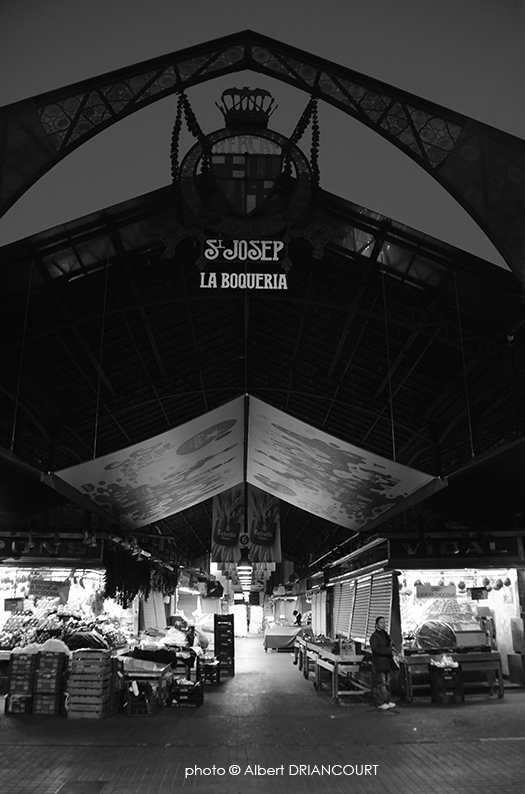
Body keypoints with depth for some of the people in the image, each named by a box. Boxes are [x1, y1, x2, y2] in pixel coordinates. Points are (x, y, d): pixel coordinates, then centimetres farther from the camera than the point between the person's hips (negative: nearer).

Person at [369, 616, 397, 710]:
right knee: (381, 683, -6)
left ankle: (388, 701, 19)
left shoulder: (386, 634, 17)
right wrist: (389, 652, -21)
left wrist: (392, 647, 5)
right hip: (379, 662, -8)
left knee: (388, 682, 11)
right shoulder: (374, 636, -10)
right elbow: (375, 649, -21)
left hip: (387, 663, 8)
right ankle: (381, 703, -1)